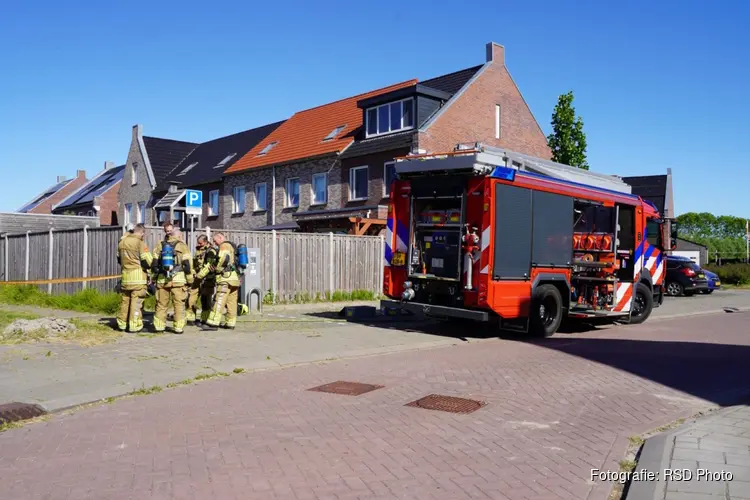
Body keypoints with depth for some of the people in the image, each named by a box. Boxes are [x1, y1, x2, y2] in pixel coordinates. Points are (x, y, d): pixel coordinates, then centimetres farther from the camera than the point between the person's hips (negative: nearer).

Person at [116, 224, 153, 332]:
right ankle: (135, 325, 0)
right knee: (136, 301, -1)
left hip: (125, 276, 6)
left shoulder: (122, 242, 10)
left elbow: (119, 259, 21)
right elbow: (147, 261, -13)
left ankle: (122, 324, 22)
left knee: (124, 300, 15)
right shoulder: (140, 243, -11)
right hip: (138, 276, -6)